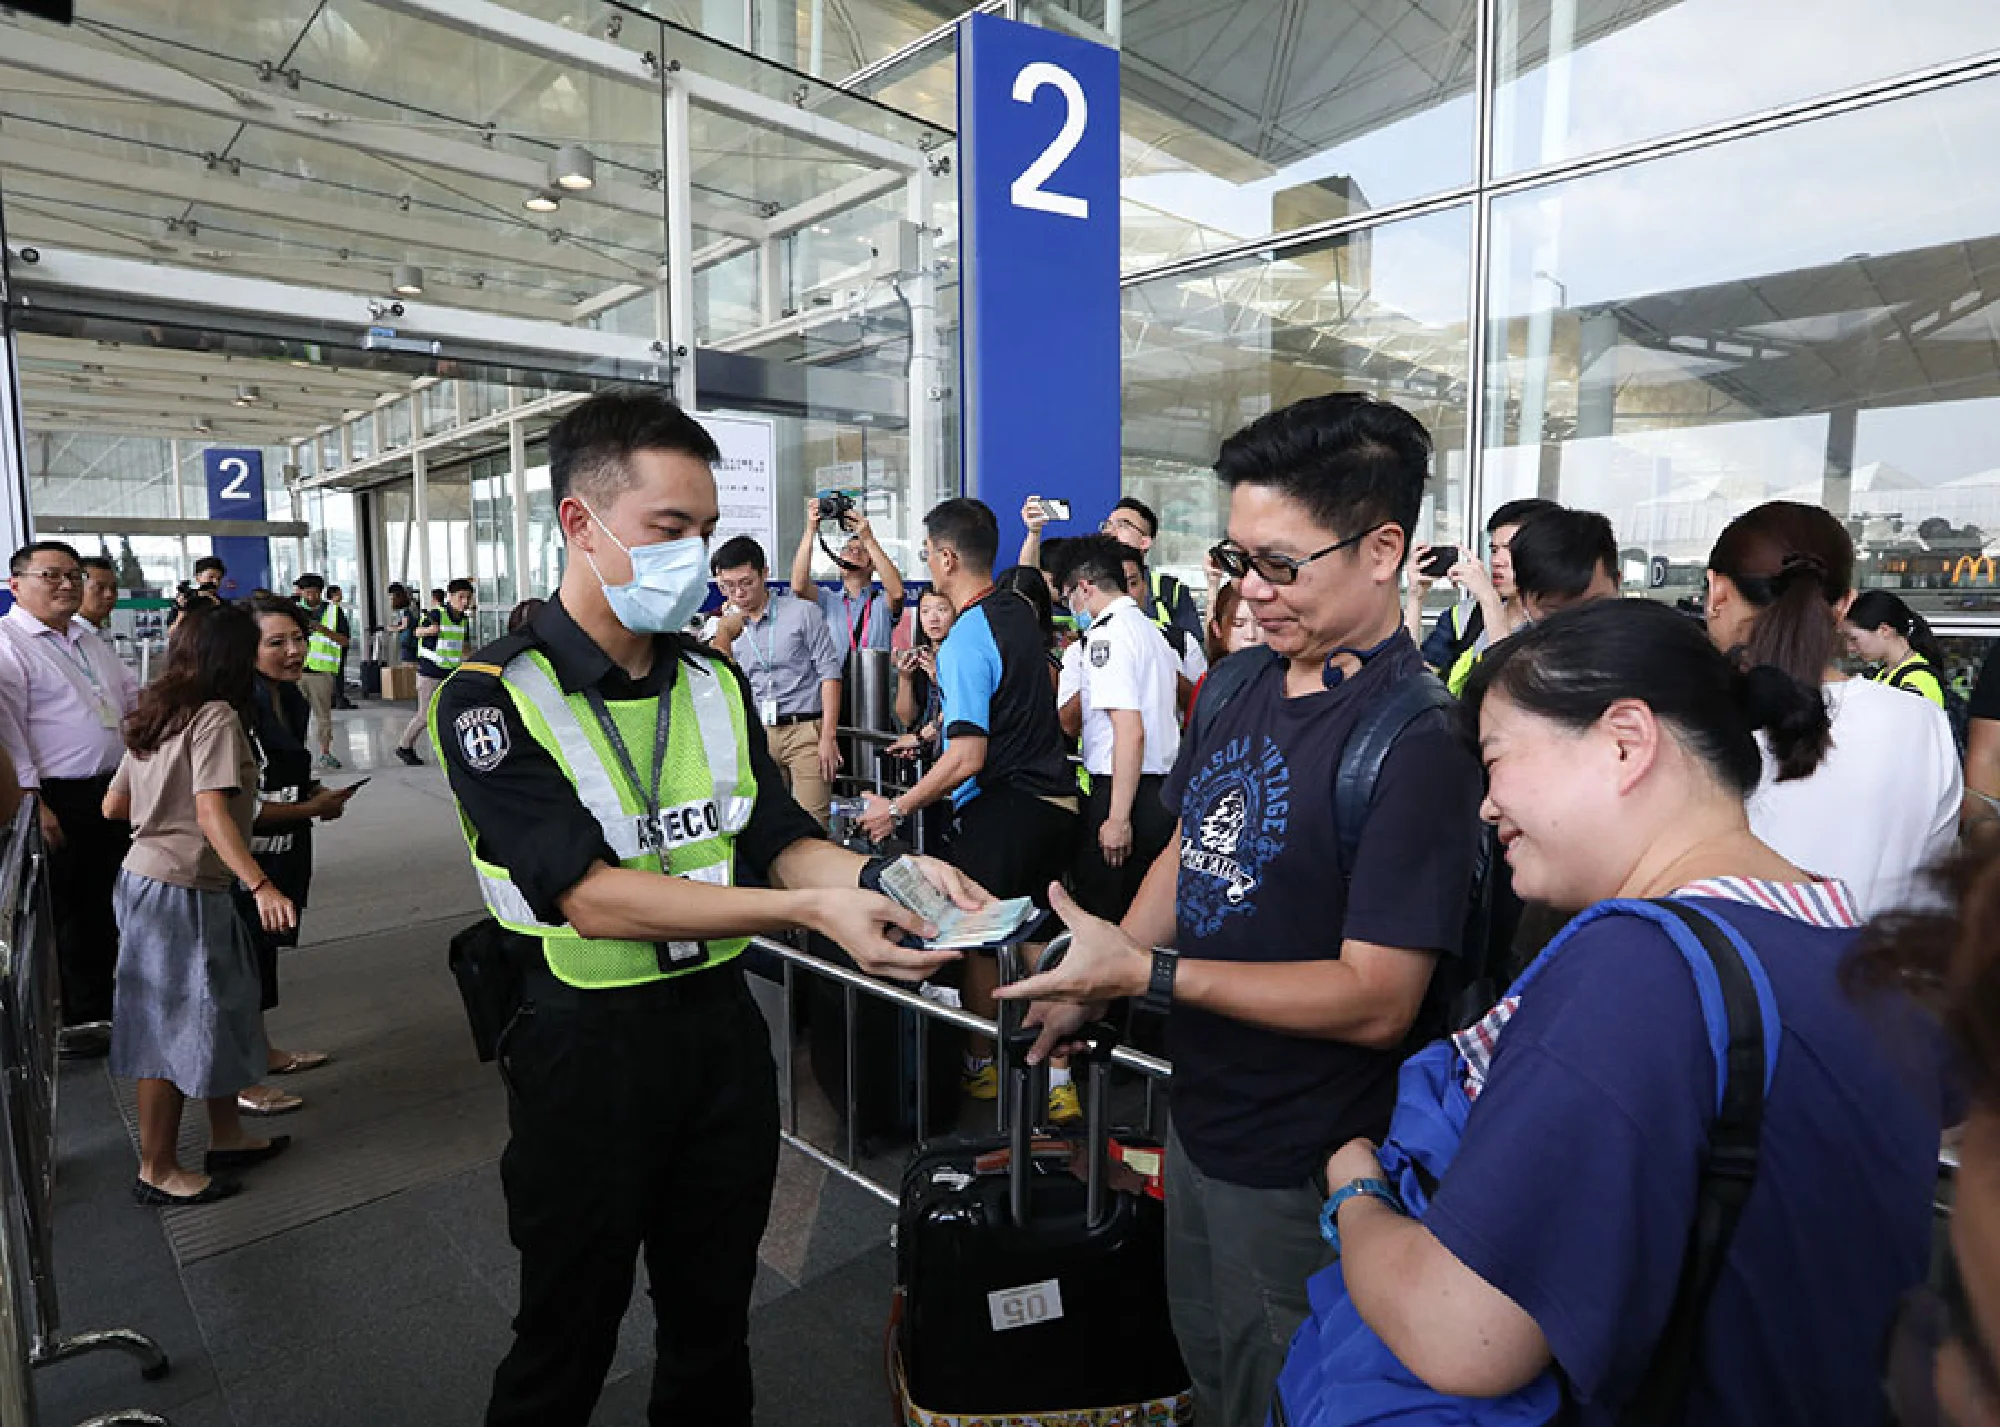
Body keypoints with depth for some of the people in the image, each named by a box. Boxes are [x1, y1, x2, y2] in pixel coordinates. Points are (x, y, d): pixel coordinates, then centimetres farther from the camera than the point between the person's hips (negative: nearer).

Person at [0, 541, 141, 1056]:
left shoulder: (88, 637, 15)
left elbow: (134, 697, 25)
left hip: (111, 795, 8)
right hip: (54, 804, -8)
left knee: (101, 910, 17)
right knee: (52, 917, 3)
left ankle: (93, 1009, 32)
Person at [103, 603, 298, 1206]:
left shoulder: (156, 716, 10)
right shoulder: (216, 716, -16)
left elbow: (112, 805, 13)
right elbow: (212, 813, -25)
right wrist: (261, 886, -31)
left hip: (146, 876, 9)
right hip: (180, 890, -9)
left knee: (216, 1013, 17)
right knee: (175, 1025, 3)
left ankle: (227, 1137, 29)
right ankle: (157, 1171, 17)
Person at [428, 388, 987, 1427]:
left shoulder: (715, 685, 5)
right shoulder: (493, 698, -14)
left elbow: (779, 841, 3)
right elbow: (592, 896, -24)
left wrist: (884, 874, -17)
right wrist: (812, 909, -31)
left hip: (722, 1028, 5)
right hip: (586, 1046, -4)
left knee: (714, 1319, 22)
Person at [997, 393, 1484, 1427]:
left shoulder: (1416, 742, -25)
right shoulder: (1236, 687, -1)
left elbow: (1376, 1001, -26)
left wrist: (1142, 971, -26)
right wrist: (1088, 988, -1)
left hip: (1301, 1172, -7)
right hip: (1198, 1117, 7)